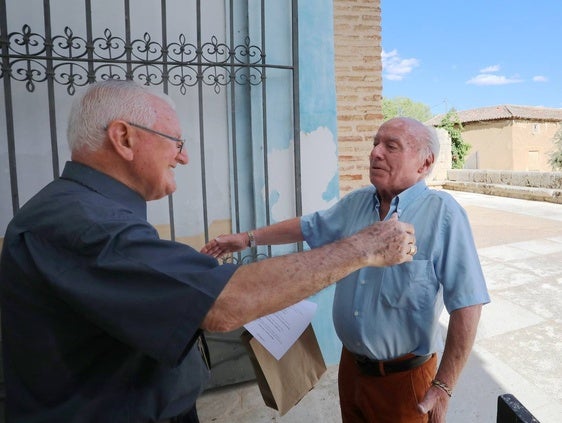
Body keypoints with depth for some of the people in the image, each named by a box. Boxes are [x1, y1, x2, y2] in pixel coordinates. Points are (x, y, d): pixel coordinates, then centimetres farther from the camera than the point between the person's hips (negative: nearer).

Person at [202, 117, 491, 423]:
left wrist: (443, 387, -16)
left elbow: (466, 303, -19)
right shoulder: (355, 203, 0)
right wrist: (248, 238, 15)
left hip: (405, 377, -5)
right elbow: (310, 227, 14)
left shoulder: (442, 214, -19)